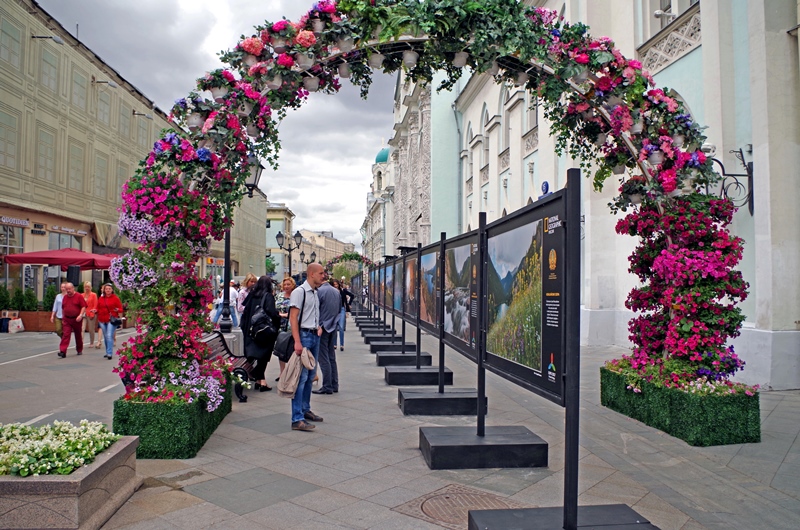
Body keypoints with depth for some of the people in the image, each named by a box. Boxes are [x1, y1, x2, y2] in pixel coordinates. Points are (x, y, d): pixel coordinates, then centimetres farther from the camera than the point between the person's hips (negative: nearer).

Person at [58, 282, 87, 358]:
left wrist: (81, 315, -22)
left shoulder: (79, 296, -5)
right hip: (67, 320, 3)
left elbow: (83, 307, -9)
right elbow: (63, 308, 18)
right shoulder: (65, 297, 9)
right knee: (65, 335, -10)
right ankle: (62, 351, -17)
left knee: (78, 335, 11)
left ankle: (79, 350, 27)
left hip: (76, 319, -3)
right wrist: (63, 318, 15)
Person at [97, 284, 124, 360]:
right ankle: (108, 352, 24)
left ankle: (109, 353, -14)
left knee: (109, 336, -13)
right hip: (102, 320, 5)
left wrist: (120, 318, -13)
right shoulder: (101, 298, 12)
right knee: (105, 337, 13)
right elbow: (98, 308, 18)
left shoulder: (115, 298, 0)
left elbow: (120, 309, 0)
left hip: (112, 320, -5)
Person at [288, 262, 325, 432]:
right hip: (304, 335, -9)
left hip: (315, 336, 9)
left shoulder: (315, 293, 16)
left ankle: (305, 410, 28)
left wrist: (318, 326, 13)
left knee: (310, 376, 15)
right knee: (301, 377, -9)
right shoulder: (299, 292, -11)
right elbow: (293, 317, -16)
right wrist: (297, 342, -23)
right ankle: (297, 419, -7)